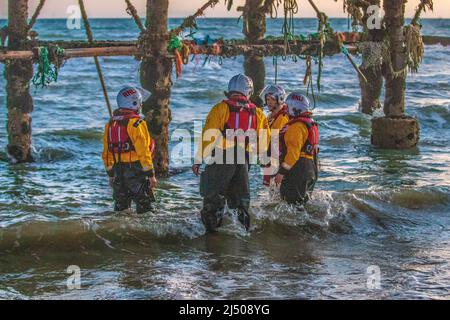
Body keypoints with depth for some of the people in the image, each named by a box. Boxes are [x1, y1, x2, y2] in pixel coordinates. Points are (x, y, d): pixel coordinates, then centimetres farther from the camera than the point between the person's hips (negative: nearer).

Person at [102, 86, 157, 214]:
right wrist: (151, 175, -13)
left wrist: (110, 174, 22)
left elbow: (106, 152, 13)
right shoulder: (136, 123, -15)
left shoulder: (111, 123, 8)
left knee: (120, 208, 15)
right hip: (136, 169, -7)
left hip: (118, 170, 7)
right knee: (144, 208, 0)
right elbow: (143, 152, -18)